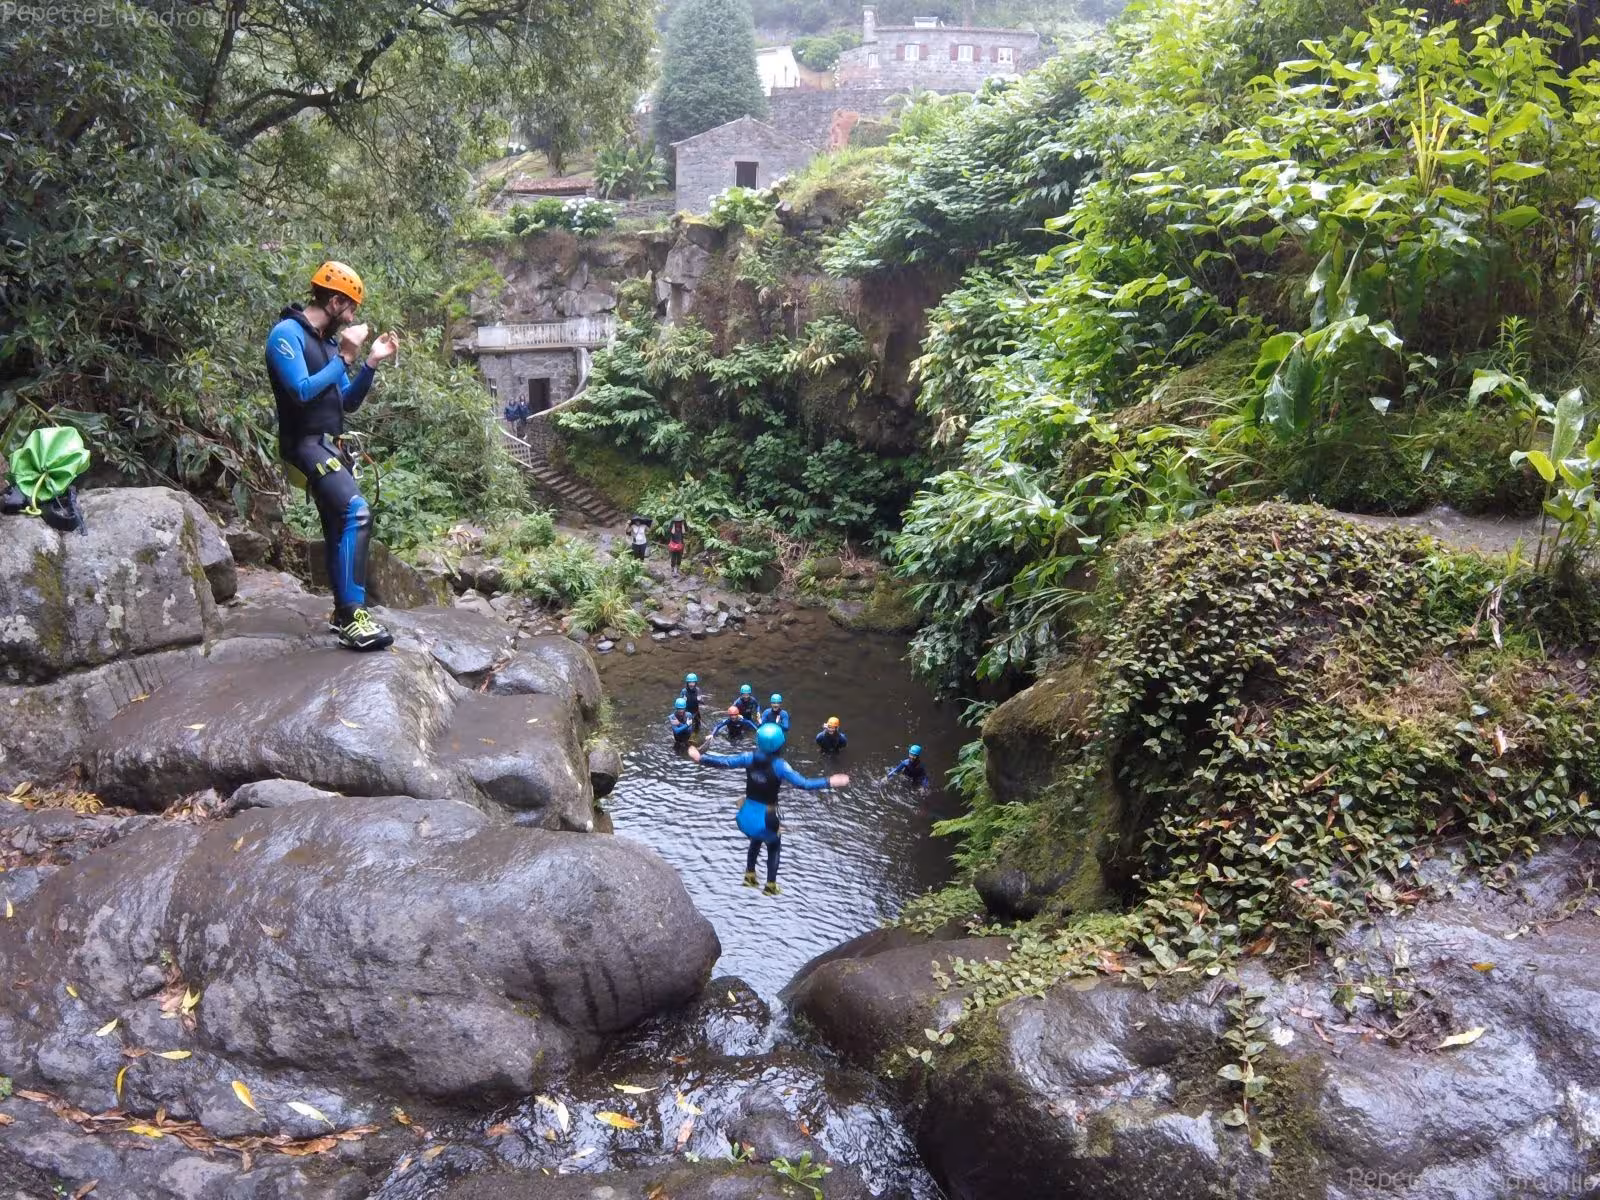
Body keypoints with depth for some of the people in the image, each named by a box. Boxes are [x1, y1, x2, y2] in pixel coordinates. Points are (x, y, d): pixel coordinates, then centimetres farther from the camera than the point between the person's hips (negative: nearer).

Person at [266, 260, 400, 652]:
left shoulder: (327, 340, 15)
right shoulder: (287, 333, -11)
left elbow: (349, 402, 16)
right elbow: (301, 392, -23)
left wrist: (372, 363, 4)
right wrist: (344, 359, -19)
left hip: (328, 445, 10)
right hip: (306, 445, -10)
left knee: (339, 526, 14)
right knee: (356, 514, -24)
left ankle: (344, 613, 25)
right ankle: (352, 616, -27)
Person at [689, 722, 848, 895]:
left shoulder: (749, 757, -13)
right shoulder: (779, 765, -24)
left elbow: (724, 761, -9)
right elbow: (803, 783, -29)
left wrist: (700, 758, 4)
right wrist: (829, 782, -27)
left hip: (748, 814, 4)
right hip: (766, 818, -4)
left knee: (755, 841, 35)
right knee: (774, 847, 26)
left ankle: (750, 876, 40)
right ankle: (770, 885, 29)